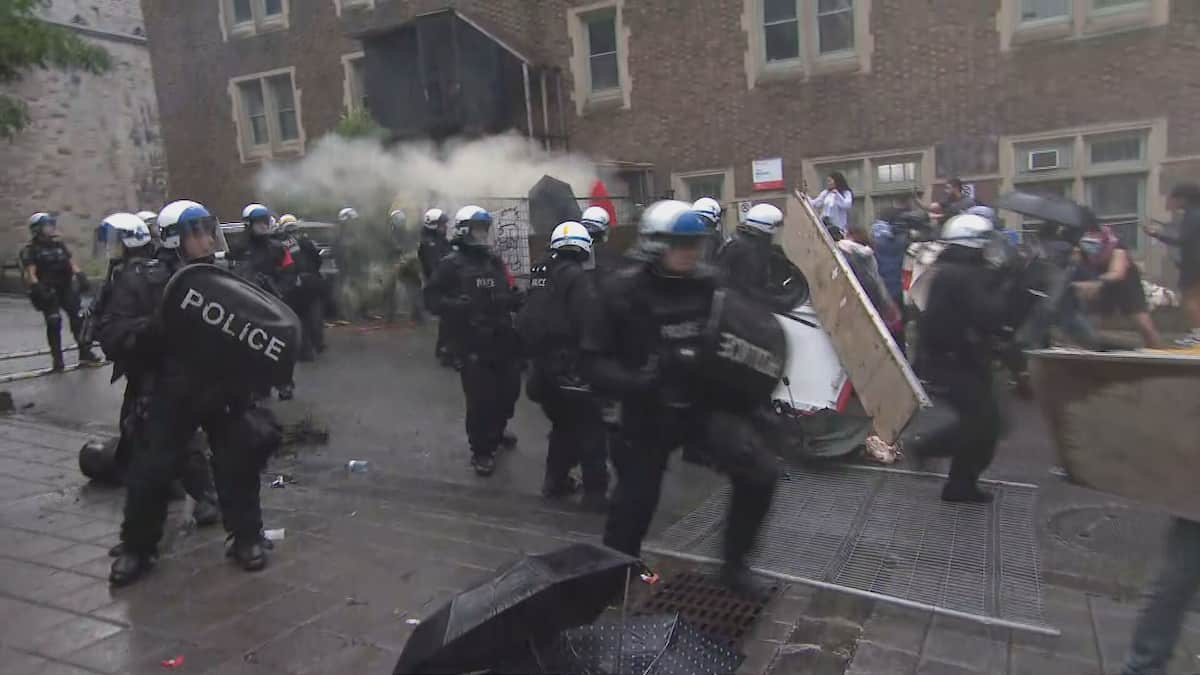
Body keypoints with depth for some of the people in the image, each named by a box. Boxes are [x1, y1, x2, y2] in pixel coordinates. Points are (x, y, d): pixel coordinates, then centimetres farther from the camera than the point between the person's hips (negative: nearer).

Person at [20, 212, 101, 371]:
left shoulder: (60, 245, 11)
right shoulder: (31, 250, -5)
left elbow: (72, 263, 14)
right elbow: (30, 273, -13)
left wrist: (80, 276, -1)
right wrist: (38, 288, -25)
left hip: (66, 288, 5)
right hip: (48, 292, -5)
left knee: (78, 318, 4)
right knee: (54, 323, -6)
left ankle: (85, 352, 14)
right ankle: (57, 359, 3)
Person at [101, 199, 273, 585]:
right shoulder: (142, 278, -4)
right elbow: (111, 335, -10)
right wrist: (156, 325, -27)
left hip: (225, 387, 2)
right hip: (171, 392, -2)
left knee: (238, 463, 6)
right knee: (150, 472, 4)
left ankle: (246, 537, 21)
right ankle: (137, 548, 24)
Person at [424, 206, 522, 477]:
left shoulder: (495, 261, 14)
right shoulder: (451, 264, -4)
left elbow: (509, 294, 19)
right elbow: (432, 297, -7)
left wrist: (515, 299, -3)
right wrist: (455, 305, -24)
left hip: (502, 338, 6)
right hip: (473, 342, -6)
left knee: (509, 390, 16)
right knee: (480, 397, -4)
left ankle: (496, 430, 44)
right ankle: (481, 450, 14)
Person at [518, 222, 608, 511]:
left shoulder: (539, 273, 11)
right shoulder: (577, 276, -14)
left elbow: (526, 319, 16)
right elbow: (587, 321, -23)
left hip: (543, 363, 8)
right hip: (570, 364, -8)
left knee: (564, 424, 22)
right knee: (591, 428, 2)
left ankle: (555, 481, 27)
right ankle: (595, 491, 4)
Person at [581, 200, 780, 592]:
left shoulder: (710, 284, -2)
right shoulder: (622, 290, -10)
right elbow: (594, 360, -10)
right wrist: (634, 383, -27)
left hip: (708, 401, 2)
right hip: (648, 410, -2)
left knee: (760, 472, -14)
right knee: (635, 501, 8)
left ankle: (734, 562, 12)